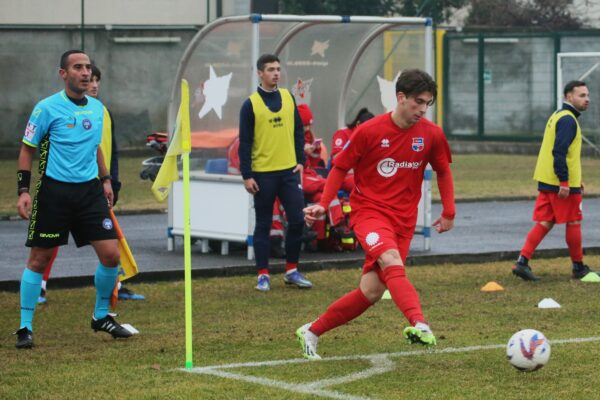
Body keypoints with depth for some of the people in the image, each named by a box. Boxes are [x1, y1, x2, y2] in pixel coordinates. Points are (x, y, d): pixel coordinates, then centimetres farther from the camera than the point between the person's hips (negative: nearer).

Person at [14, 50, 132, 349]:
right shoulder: (47, 108, -7)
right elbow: (27, 149, -2)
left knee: (111, 255, -2)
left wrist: (105, 180, 20)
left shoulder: (97, 108, 10)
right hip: (54, 191, -5)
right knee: (39, 259, 0)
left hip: (89, 190, 5)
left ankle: (101, 316, 18)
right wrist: (23, 190, -9)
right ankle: (25, 327, 9)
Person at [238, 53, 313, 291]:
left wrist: (300, 161, 5)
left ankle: (292, 271, 12)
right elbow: (245, 142, -5)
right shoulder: (251, 104, -4)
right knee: (263, 225, 3)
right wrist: (247, 176, -9)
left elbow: (298, 131, 13)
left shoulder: (288, 98, 8)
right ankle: (263, 275, 9)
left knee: (297, 220, 0)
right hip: (263, 173, -3)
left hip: (289, 171, 4)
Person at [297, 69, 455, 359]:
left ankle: (312, 332, 15)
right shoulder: (369, 131, -8)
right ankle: (419, 324, -51)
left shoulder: (432, 134, -1)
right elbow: (340, 167, 3)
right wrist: (323, 205, -4)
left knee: (371, 292, -2)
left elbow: (443, 171, 16)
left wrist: (449, 213, 13)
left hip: (403, 219, 3)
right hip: (369, 210, -3)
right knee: (391, 260, -34)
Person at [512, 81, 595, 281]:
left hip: (546, 181, 9)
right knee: (573, 223, 4)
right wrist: (564, 182, -24)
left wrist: (575, 179, 26)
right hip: (562, 184, -9)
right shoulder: (568, 120, -14)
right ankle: (579, 267, 15)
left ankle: (522, 262, -2)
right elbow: (559, 152, -23)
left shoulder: (557, 116, 17)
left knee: (545, 223, 7)